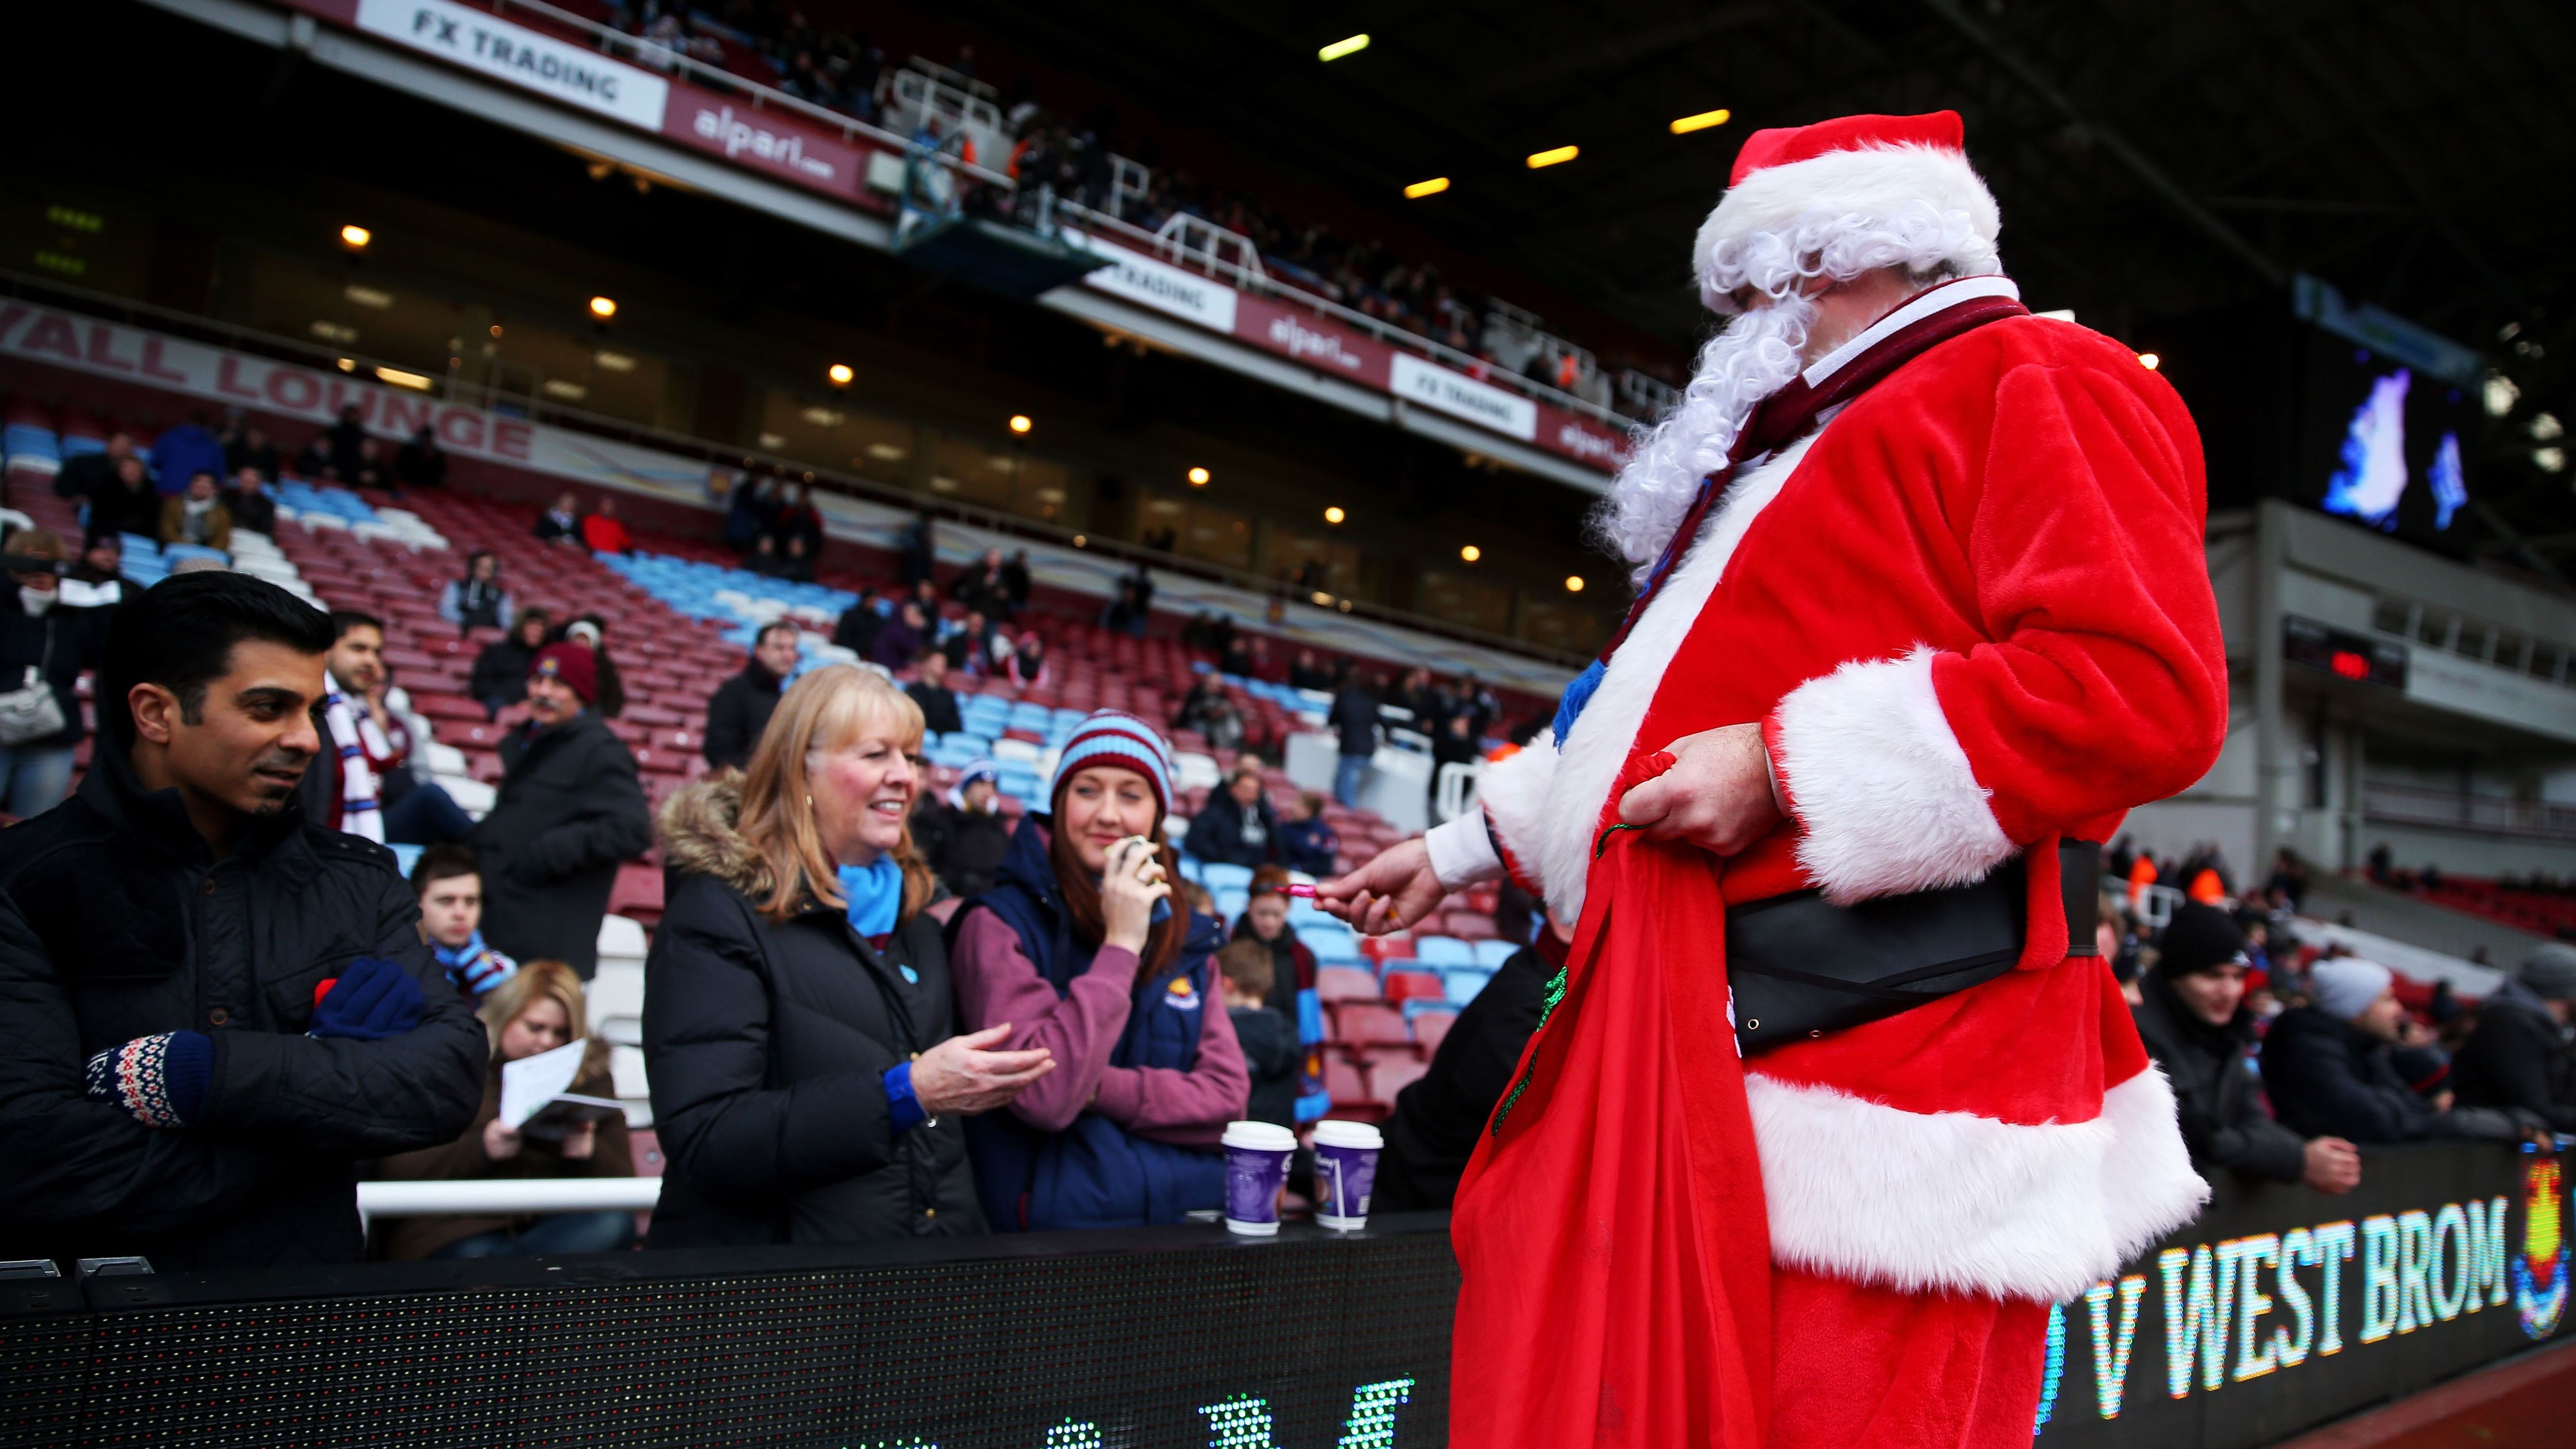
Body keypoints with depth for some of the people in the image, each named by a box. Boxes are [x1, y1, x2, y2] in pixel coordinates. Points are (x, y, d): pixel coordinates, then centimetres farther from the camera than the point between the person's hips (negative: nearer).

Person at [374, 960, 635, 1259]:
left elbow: (623, 1180, 10)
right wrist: (481, 1148, -17)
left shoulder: (590, 1076, 16)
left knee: (615, 1225, -30)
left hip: (550, 1227, 5)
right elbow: (393, 1169, -3)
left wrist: (587, 1153, -13)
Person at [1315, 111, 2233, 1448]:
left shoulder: (2036, 382, 0)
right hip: (1682, 1057, 9)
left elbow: (2142, 683, -16)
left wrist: (1788, 772, -18)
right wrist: (1466, 845, 33)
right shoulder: (1802, 457, 30)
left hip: (1879, 1067, -9)